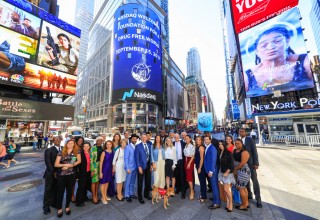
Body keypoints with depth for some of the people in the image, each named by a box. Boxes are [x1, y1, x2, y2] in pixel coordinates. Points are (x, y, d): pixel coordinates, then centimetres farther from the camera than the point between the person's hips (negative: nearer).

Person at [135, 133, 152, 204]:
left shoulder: (149, 145, 4)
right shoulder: (138, 146, -10)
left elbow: (150, 155, 9)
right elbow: (137, 157, -11)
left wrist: (151, 164, 5)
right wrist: (139, 167, -15)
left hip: (148, 165, 5)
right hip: (141, 166, -5)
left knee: (148, 181, 18)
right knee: (140, 182, 10)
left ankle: (147, 194, 40)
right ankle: (140, 197, 30)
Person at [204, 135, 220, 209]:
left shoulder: (212, 148, -17)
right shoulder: (206, 148, 8)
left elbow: (214, 160, -19)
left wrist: (211, 171, -19)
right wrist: (208, 170, 10)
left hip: (212, 170, -8)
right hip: (209, 170, 8)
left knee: (215, 186, 4)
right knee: (213, 186, 17)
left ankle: (217, 203, 17)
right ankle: (215, 201, 30)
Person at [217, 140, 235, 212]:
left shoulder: (228, 153, -13)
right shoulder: (220, 153, 4)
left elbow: (231, 164, -14)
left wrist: (227, 172, -14)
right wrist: (221, 171, 7)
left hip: (227, 173, -6)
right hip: (221, 172, 6)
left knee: (226, 189, -1)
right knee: (225, 189, 12)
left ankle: (231, 203, 20)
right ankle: (228, 203, 25)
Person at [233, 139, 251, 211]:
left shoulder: (244, 152, -18)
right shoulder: (235, 151, 5)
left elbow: (243, 163, -22)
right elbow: (233, 160, 6)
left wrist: (234, 169, -14)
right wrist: (235, 170, -3)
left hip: (243, 171, -8)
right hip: (238, 171, 8)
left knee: (240, 188, 2)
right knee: (243, 187, 20)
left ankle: (244, 206, 19)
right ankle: (246, 203, 36)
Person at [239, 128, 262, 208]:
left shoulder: (250, 139, -10)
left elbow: (254, 151, -11)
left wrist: (256, 163, -14)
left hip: (251, 163, -4)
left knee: (254, 180, 3)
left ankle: (258, 199, 16)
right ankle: (249, 194, 33)